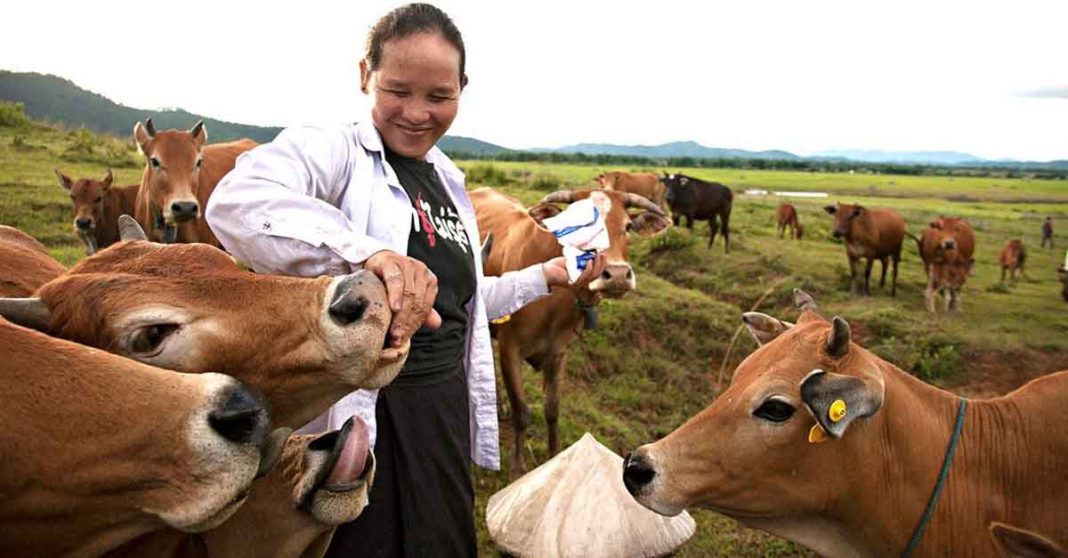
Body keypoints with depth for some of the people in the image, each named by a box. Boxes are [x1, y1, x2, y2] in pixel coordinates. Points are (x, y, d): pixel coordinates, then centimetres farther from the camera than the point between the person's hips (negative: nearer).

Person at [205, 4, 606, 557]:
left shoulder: (448, 181, 12)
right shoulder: (333, 151, -11)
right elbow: (234, 200, -33)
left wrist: (545, 276, 17)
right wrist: (367, 251, -46)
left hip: (445, 410, 7)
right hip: (360, 414, -6)